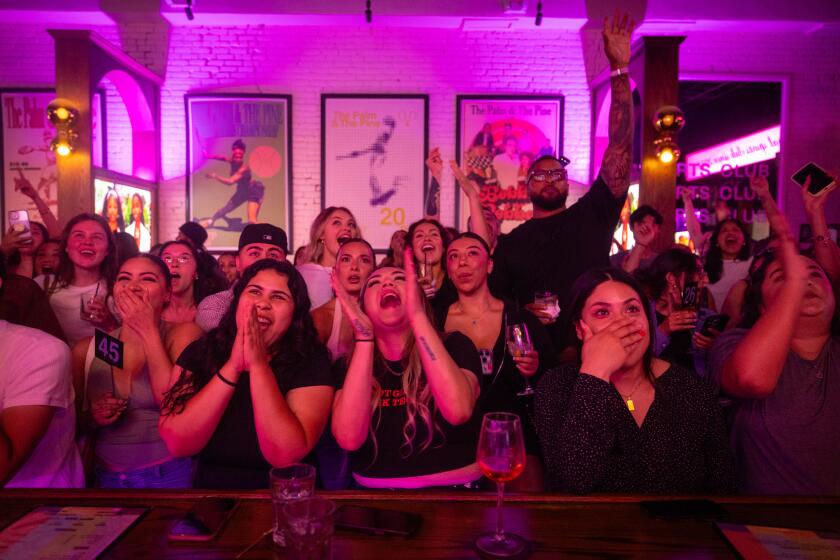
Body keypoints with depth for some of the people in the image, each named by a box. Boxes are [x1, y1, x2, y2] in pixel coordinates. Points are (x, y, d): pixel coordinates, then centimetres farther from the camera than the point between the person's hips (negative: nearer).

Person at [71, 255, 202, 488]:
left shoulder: (184, 334, -4)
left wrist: (148, 331, -15)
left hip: (168, 476, -3)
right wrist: (92, 418, -9)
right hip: (106, 477, 3)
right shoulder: (87, 349, 3)